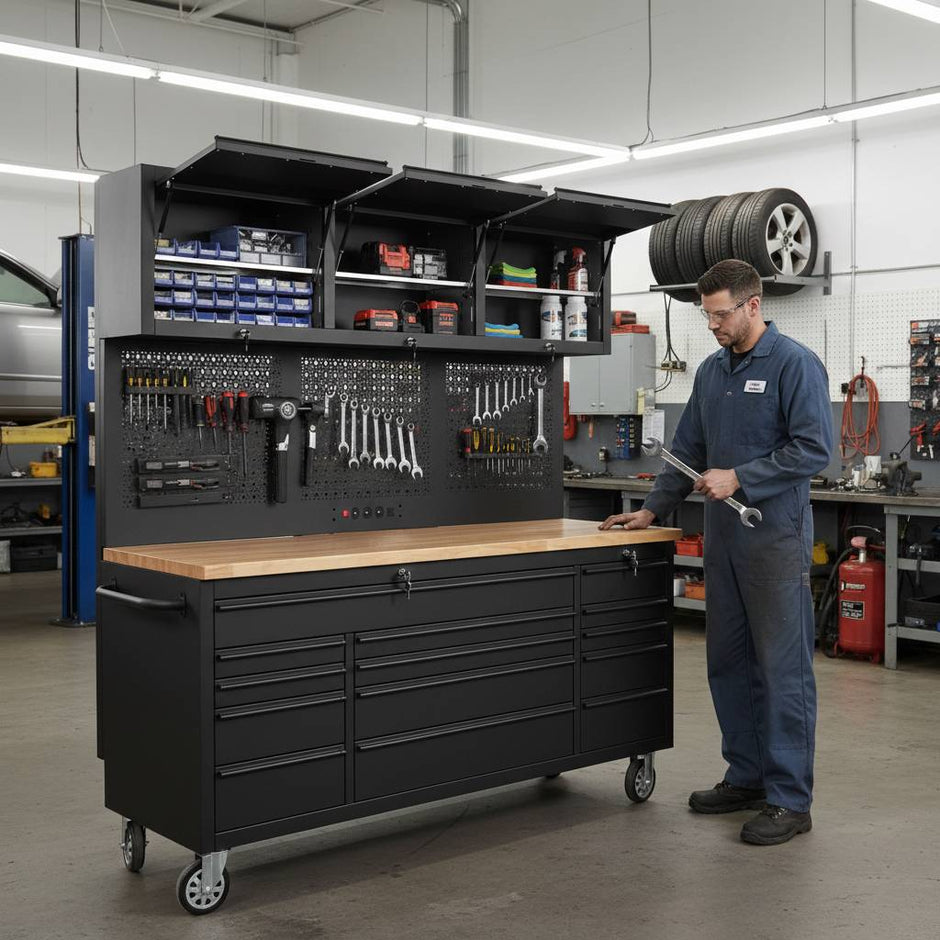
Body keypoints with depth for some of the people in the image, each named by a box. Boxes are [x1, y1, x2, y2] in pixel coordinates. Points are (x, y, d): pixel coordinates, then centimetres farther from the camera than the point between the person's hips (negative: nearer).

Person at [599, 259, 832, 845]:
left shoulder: (795, 364, -8)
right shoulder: (712, 371, 15)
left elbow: (814, 449, -15)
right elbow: (689, 450, 20)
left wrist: (740, 479, -17)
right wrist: (653, 509, 14)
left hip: (776, 538, -8)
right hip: (724, 538, 8)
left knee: (784, 669, -4)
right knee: (729, 662, 12)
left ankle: (790, 801, 4)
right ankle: (747, 778, 25)